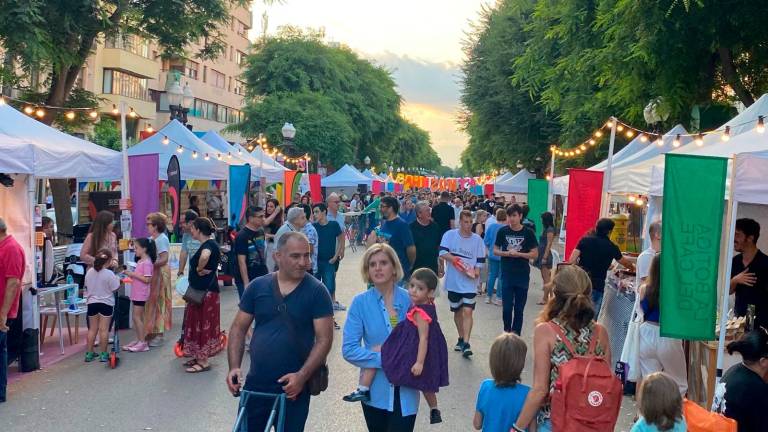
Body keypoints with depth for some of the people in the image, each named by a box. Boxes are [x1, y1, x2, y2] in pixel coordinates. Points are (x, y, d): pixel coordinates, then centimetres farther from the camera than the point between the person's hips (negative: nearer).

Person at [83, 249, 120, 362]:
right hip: (106, 303, -4)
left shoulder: (89, 272, -1)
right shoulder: (109, 274, -16)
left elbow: (87, 286, 9)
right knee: (104, 329, 1)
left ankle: (89, 353, 17)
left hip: (92, 303, 4)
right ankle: (103, 354, 6)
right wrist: (118, 280, 5)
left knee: (92, 329, 13)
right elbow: (115, 289, -12)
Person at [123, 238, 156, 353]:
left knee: (137, 317, -7)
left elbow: (147, 279, -21)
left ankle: (143, 343, -2)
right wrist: (130, 274, 3)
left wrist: (133, 274, -19)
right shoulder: (140, 261, 13)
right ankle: (138, 340, 19)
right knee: (136, 317, 12)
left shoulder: (147, 262, -16)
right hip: (136, 294, 9)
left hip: (141, 294, -9)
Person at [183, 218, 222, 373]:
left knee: (203, 324, -2)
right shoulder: (208, 244, 12)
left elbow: (204, 257, -42)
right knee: (199, 323, 16)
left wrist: (199, 269, -25)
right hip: (201, 290, 10)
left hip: (206, 291, -10)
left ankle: (204, 362, 6)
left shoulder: (209, 244, -19)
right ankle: (199, 357, 27)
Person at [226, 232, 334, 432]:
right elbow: (238, 328, 5)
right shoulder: (257, 286, 0)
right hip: (255, 385, 3)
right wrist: (234, 367, -8)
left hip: (293, 388, -2)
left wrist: (302, 376, -19)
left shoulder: (317, 291, -7)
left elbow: (324, 338, -9)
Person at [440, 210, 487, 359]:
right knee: (457, 311, 15)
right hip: (453, 281, 1)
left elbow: (481, 260, 3)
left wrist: (476, 271, -15)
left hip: (469, 282, -1)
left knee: (467, 311, -13)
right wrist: (454, 259, -24)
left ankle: (466, 344, -13)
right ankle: (461, 338, 33)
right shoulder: (450, 235, -3)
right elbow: (442, 253, -10)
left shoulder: (477, 239, 1)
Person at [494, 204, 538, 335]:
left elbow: (535, 254, -1)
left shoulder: (528, 233, -3)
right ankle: (507, 332, 23)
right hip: (507, 275, 0)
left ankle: (516, 334, 20)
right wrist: (506, 253, -13)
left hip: (523, 275, 0)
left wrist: (519, 254, -15)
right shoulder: (503, 231, 0)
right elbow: (495, 250, 6)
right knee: (507, 307, 1)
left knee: (519, 308, 7)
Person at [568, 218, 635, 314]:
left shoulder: (585, 240, 4)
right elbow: (624, 262, 24)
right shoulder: (612, 247, 4)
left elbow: (572, 261, -4)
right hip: (596, 286, -2)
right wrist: (633, 268, 44)